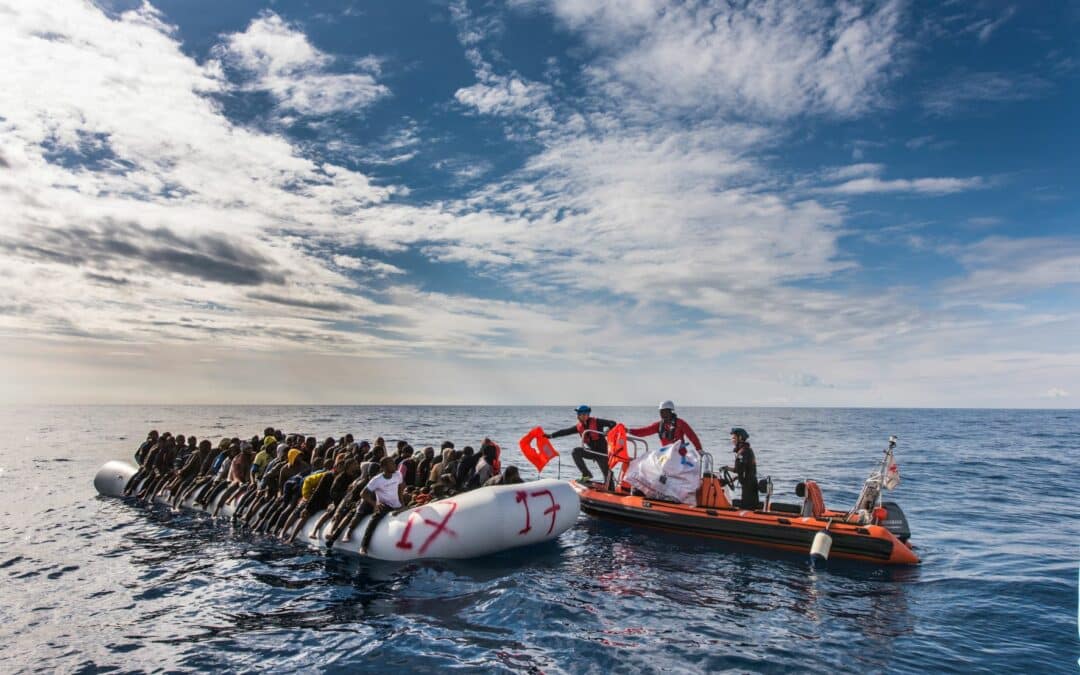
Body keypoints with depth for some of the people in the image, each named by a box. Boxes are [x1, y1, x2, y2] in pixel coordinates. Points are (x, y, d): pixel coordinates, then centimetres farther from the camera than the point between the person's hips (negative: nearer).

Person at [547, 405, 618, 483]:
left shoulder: (596, 422, -11)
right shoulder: (578, 427, 2)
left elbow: (613, 423, -14)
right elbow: (565, 431, 3)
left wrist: (608, 430, -36)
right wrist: (550, 435, -2)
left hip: (602, 451, -4)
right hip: (592, 451, 4)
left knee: (607, 474, -9)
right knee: (576, 451, -16)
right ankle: (586, 474, -11)